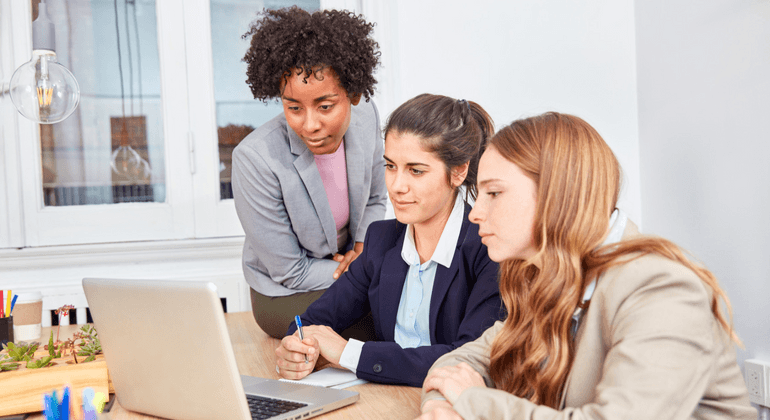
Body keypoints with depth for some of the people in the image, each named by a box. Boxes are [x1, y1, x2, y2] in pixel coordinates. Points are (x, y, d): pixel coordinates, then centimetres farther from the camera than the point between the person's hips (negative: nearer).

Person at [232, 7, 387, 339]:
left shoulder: (366, 118, -13)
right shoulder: (255, 159, -30)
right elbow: (290, 272, -20)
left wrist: (363, 250, -11)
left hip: (348, 261, 6)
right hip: (284, 294, -5)